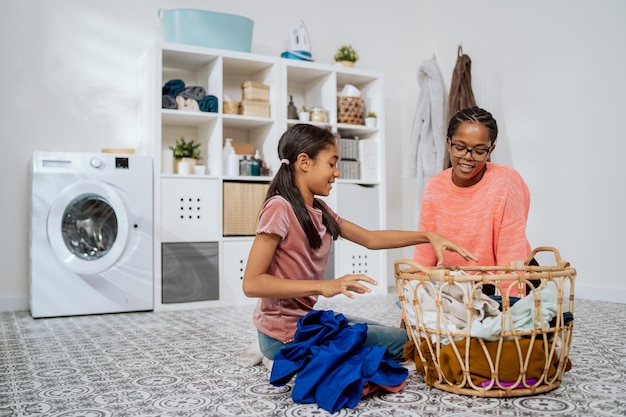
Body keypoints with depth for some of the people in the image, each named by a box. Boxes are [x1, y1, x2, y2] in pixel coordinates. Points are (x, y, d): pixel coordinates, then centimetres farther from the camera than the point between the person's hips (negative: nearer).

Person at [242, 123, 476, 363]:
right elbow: (251, 283, -23)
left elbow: (370, 239, 12)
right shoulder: (279, 208, -18)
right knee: (402, 342, 0)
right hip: (285, 334, -8)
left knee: (390, 333, 24)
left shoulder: (319, 211, 6)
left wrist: (428, 236, 3)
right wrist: (323, 286, -29)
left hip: (307, 320, 8)